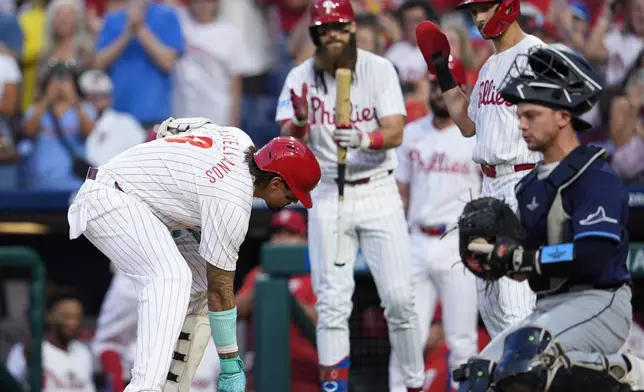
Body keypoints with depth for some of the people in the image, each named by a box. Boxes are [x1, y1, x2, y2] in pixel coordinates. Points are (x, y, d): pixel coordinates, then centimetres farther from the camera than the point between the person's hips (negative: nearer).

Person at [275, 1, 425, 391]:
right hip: (328, 195, 1)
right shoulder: (301, 78, 0)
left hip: (378, 193, -1)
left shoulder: (380, 69, -4)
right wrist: (299, 122, -29)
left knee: (400, 297, -3)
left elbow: (395, 132, -13)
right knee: (332, 302, -2)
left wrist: (364, 140, -33)